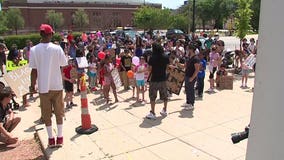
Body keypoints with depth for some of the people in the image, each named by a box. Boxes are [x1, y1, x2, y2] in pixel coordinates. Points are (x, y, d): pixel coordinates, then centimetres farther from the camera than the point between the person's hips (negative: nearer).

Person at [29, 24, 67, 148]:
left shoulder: (34, 50, -7)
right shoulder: (57, 48, -8)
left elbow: (34, 70, -6)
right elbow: (64, 64, -3)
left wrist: (32, 85, 3)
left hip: (43, 87, 0)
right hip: (57, 85, 0)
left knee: (46, 114, 11)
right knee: (59, 112, 12)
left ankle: (51, 139, 17)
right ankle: (59, 138, 17)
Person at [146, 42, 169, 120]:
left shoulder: (152, 58, -15)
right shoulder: (166, 57, -2)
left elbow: (149, 69, -11)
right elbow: (167, 66, 8)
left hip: (154, 79, -4)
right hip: (163, 78, 5)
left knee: (152, 96, 4)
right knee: (164, 95, 17)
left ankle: (152, 113, 5)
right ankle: (164, 110, 30)